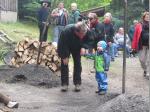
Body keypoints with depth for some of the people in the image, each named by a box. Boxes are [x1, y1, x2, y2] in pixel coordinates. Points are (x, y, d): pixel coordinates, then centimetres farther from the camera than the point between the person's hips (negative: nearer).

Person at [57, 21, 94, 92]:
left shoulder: (87, 31, -32)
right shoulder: (67, 31, -42)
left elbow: (90, 40, -14)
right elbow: (62, 44, -32)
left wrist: (84, 47, -33)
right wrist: (64, 56, -28)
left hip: (77, 47, 3)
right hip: (65, 48, -3)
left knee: (77, 63, 0)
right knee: (64, 63, -5)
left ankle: (77, 83, 8)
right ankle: (64, 84, 2)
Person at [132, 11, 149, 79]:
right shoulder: (139, 25, 2)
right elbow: (135, 36, 0)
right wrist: (134, 46, -4)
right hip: (142, 45, 0)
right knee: (142, 60, 5)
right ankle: (145, 70, 28)